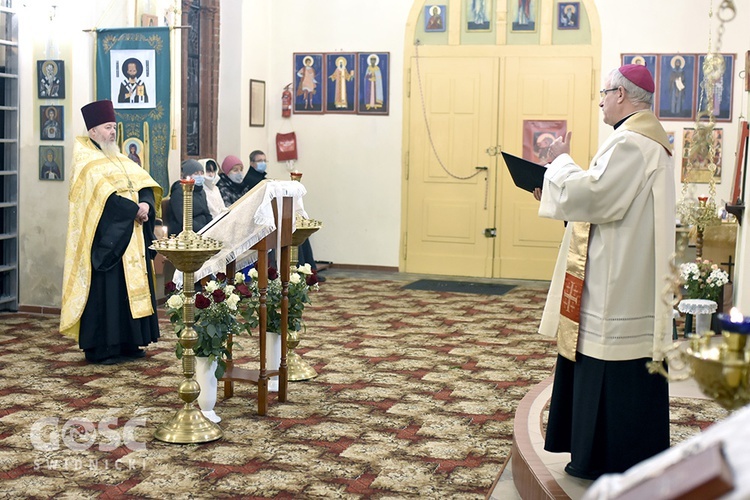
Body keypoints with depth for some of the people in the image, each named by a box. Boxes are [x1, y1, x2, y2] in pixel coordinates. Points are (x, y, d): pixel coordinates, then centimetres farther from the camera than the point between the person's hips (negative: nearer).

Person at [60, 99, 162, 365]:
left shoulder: (120, 160, 19)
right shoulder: (86, 163, -5)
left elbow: (145, 185, 7)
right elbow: (105, 196, -20)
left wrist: (146, 204, -13)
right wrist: (134, 210, -19)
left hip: (131, 237, 8)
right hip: (105, 239, -8)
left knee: (133, 286, 8)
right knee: (106, 290, -6)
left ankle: (127, 342, 15)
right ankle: (101, 347, 0)